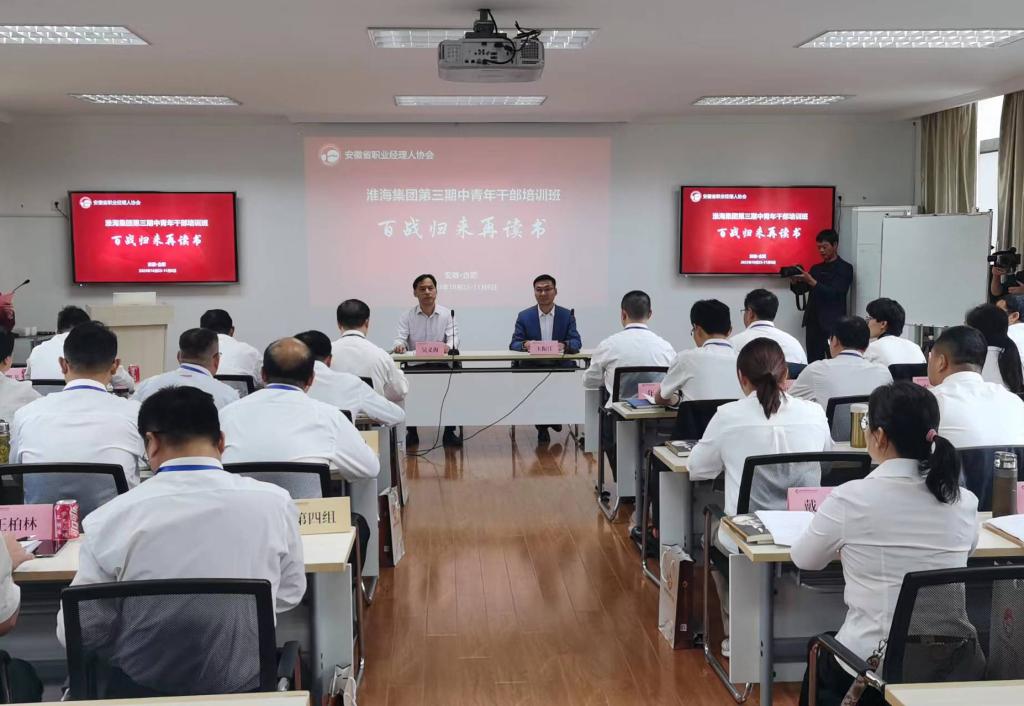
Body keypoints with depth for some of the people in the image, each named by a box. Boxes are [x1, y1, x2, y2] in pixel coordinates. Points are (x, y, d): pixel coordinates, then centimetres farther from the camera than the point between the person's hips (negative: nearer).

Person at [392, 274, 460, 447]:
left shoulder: (447, 314, 6)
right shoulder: (406, 316, 7)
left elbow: (453, 337, -5)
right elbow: (400, 338, -4)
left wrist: (448, 346, -31)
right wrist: (399, 345, -30)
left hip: (441, 365, 0)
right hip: (415, 366, 0)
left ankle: (449, 431, -10)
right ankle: (411, 432, -7)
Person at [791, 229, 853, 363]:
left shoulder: (845, 268, 0)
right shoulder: (816, 268, 18)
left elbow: (834, 294, -12)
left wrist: (812, 281, -20)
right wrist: (796, 281, -6)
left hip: (832, 324, -5)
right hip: (813, 322, 5)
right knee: (813, 363, 1)